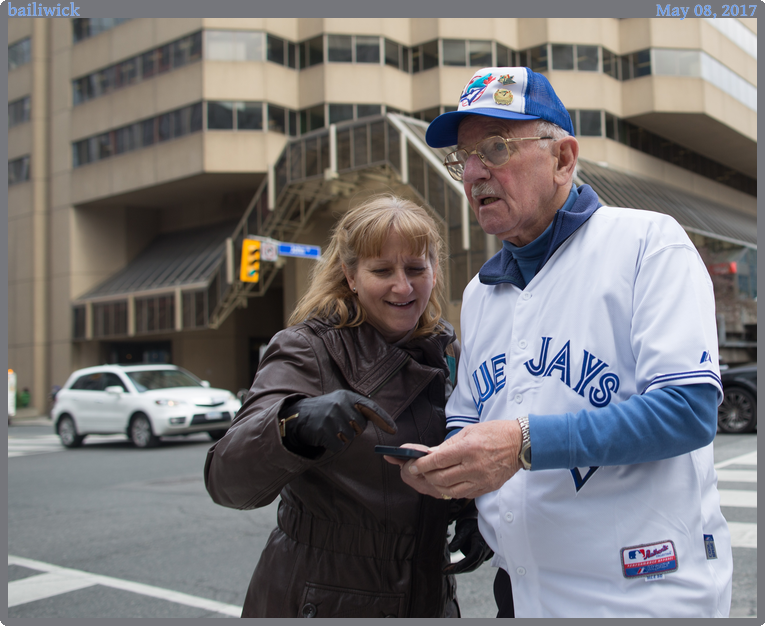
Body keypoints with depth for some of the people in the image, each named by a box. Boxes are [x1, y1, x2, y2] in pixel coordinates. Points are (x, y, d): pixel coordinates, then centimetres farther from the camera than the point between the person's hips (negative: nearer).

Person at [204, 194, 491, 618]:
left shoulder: (447, 354, 1)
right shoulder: (308, 350, -15)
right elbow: (227, 479, -28)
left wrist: (472, 514, -6)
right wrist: (294, 423, -47)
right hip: (321, 602, -4)